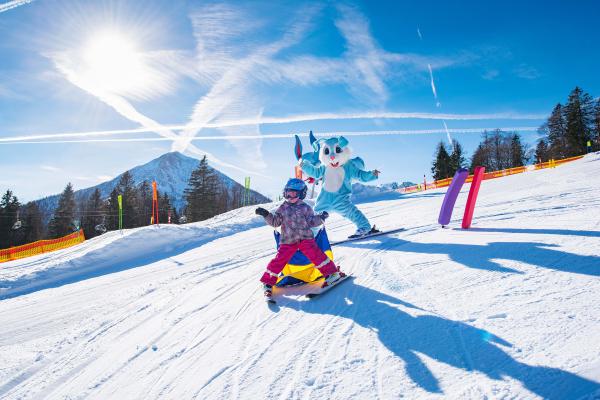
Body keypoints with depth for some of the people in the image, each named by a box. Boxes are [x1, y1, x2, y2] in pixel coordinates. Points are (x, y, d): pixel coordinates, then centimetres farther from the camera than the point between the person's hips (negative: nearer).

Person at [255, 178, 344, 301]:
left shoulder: (305, 208, 7)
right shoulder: (283, 208, 12)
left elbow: (311, 222, 5)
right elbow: (275, 222, 13)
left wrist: (320, 218, -12)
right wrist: (266, 215, -1)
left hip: (305, 238, -1)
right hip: (287, 241, 1)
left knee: (315, 254, -17)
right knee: (279, 260, -5)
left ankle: (332, 273, -5)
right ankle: (268, 283, 7)